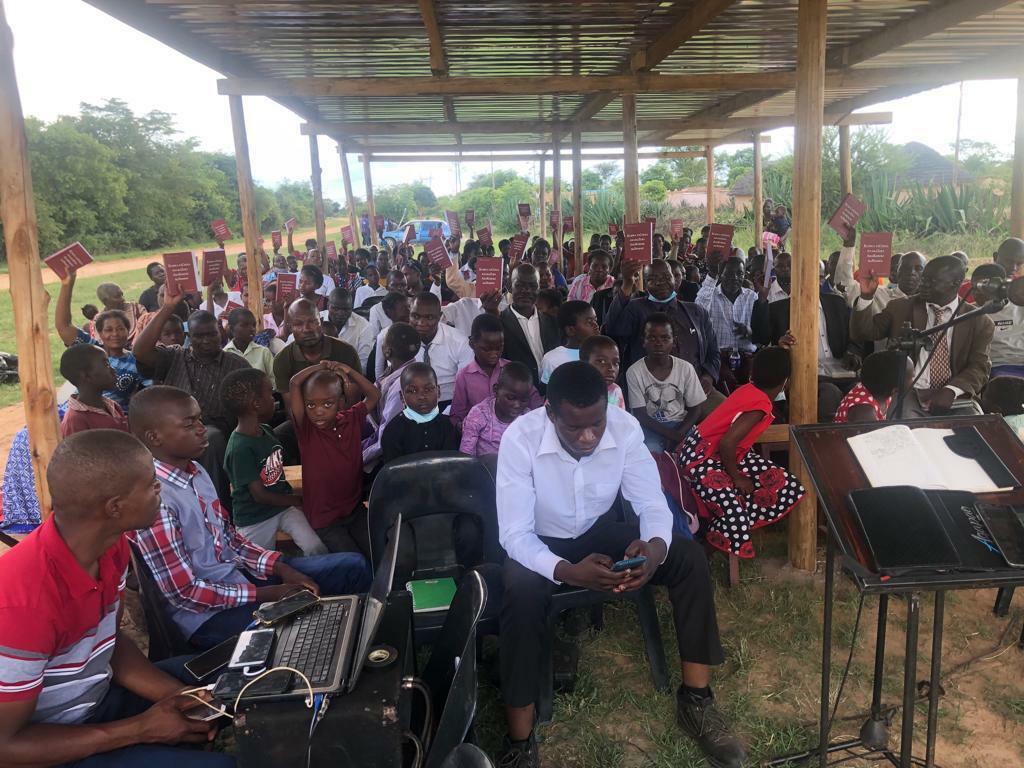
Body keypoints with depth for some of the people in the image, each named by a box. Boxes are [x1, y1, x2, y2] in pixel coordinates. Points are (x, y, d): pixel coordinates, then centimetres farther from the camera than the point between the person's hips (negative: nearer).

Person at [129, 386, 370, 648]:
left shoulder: (194, 471, 3)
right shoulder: (153, 498, -24)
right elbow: (183, 593, -21)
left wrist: (282, 569, -3)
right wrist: (266, 594, -17)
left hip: (239, 573, 9)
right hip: (208, 613, -9)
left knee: (353, 567, 6)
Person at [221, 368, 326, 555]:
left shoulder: (266, 430, -1)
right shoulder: (239, 448, -26)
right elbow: (260, 495, -21)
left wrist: (291, 493, -1)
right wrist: (299, 500, -10)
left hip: (283, 504, 6)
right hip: (254, 519, -6)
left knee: (317, 549, -10)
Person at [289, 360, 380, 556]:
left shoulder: (352, 420, -4)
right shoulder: (306, 430, -16)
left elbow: (374, 396, 9)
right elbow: (295, 383, -27)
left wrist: (349, 371, -4)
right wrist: (324, 366, -13)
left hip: (355, 509, 4)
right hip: (323, 518, -4)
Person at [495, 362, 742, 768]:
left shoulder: (625, 427, -21)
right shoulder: (520, 438, -29)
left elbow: (653, 503, -15)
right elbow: (514, 533, -28)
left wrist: (656, 547, -39)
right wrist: (568, 571, -46)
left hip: (601, 532, 4)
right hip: (541, 546, -3)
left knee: (689, 558, -17)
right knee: (521, 593, -36)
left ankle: (695, 700, -3)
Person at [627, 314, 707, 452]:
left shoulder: (686, 368, -5)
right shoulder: (634, 372, -10)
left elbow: (695, 409, 1)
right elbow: (640, 414, -10)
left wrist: (679, 434, -16)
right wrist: (672, 435, -20)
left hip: (680, 424, 2)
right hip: (650, 426, -2)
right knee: (650, 452, -32)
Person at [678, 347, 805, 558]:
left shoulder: (750, 390, -1)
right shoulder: (761, 406, -26)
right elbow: (727, 443, -31)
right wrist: (736, 477, -16)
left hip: (722, 454, 10)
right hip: (702, 457, -10)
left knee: (788, 488, 4)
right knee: (737, 520, -28)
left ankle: (735, 526, 6)